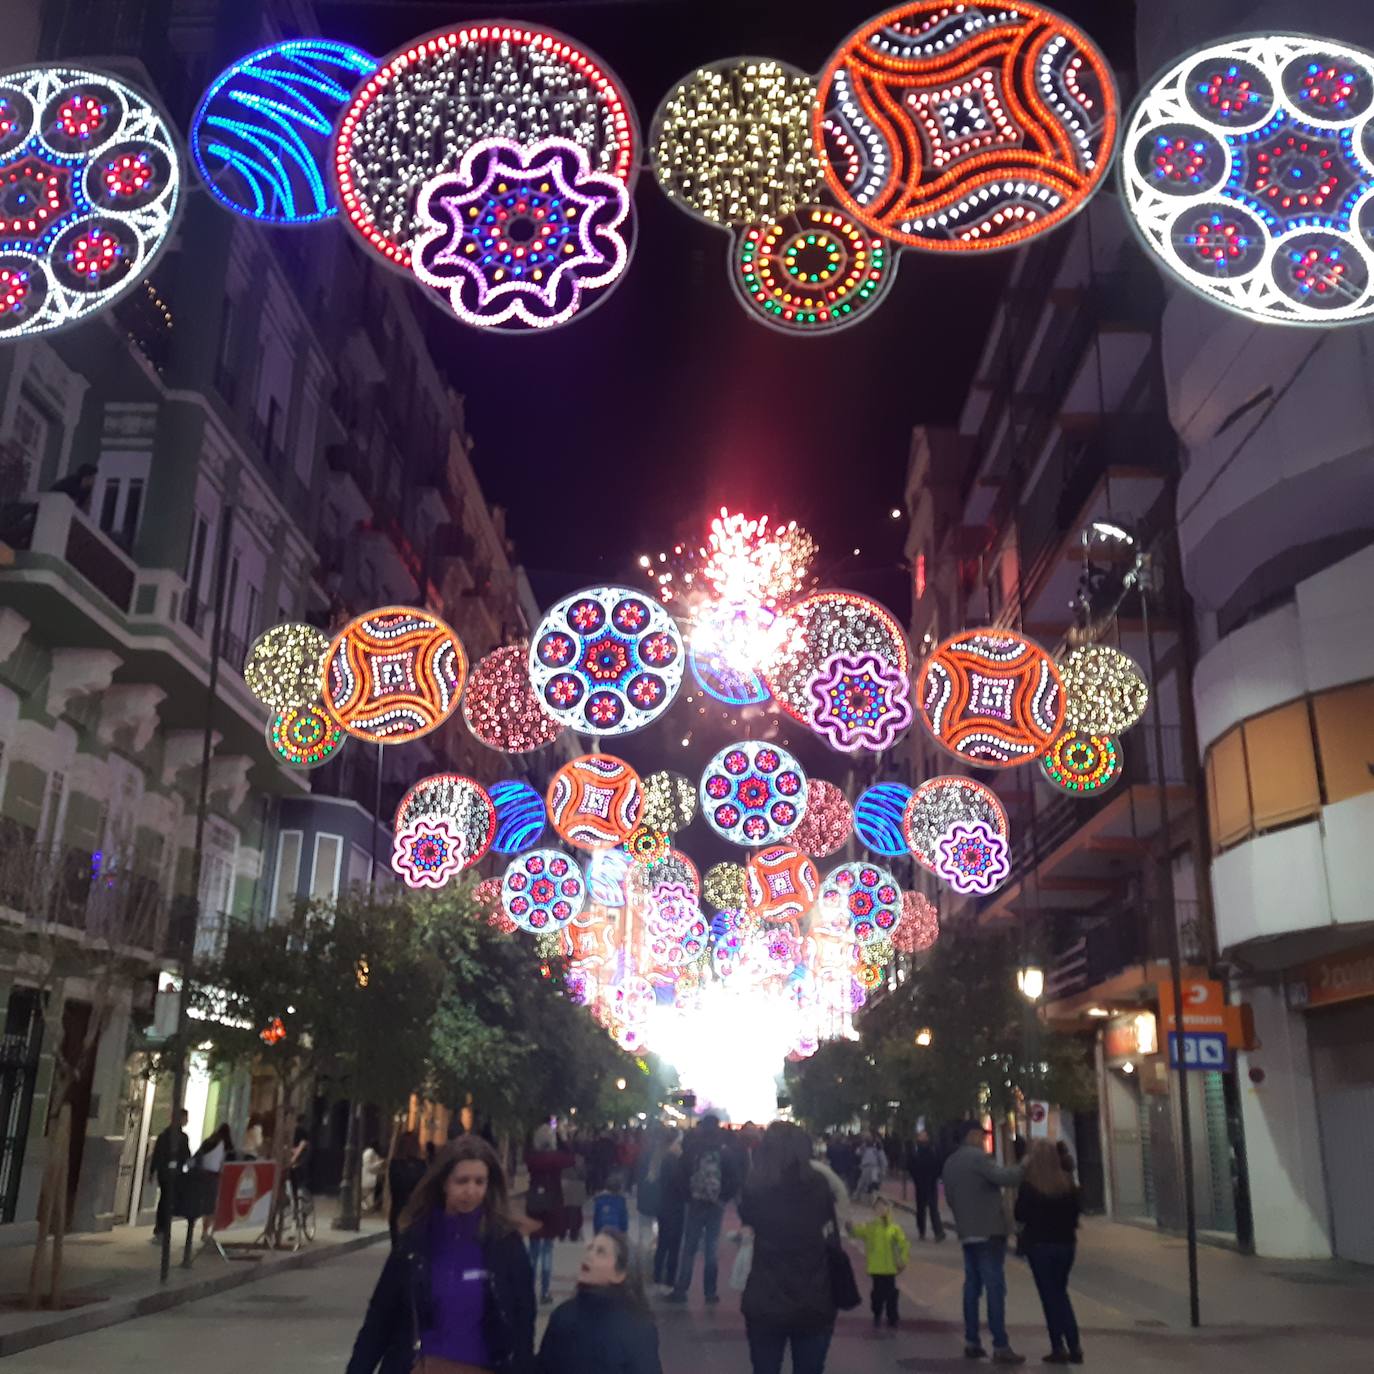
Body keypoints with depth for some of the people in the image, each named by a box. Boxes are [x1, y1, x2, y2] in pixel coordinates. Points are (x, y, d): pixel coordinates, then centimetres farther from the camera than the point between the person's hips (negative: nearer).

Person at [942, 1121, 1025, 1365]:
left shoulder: (950, 1162, 14)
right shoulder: (978, 1157, -13)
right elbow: (1005, 1178, -25)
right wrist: (1022, 1166, -10)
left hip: (966, 1233, 8)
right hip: (989, 1232, -8)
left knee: (972, 1285, 12)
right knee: (995, 1287, -6)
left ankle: (971, 1342, 13)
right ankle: (1000, 1346, -7)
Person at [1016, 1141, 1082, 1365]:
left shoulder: (1029, 1185, -15)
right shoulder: (1067, 1182, -4)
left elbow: (1020, 1215, -10)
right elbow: (1075, 1212, 4)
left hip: (1039, 1245, -4)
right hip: (1065, 1243, 4)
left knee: (1049, 1296, 6)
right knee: (1061, 1292, 18)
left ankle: (1059, 1348, 4)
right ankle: (1074, 1347, 10)